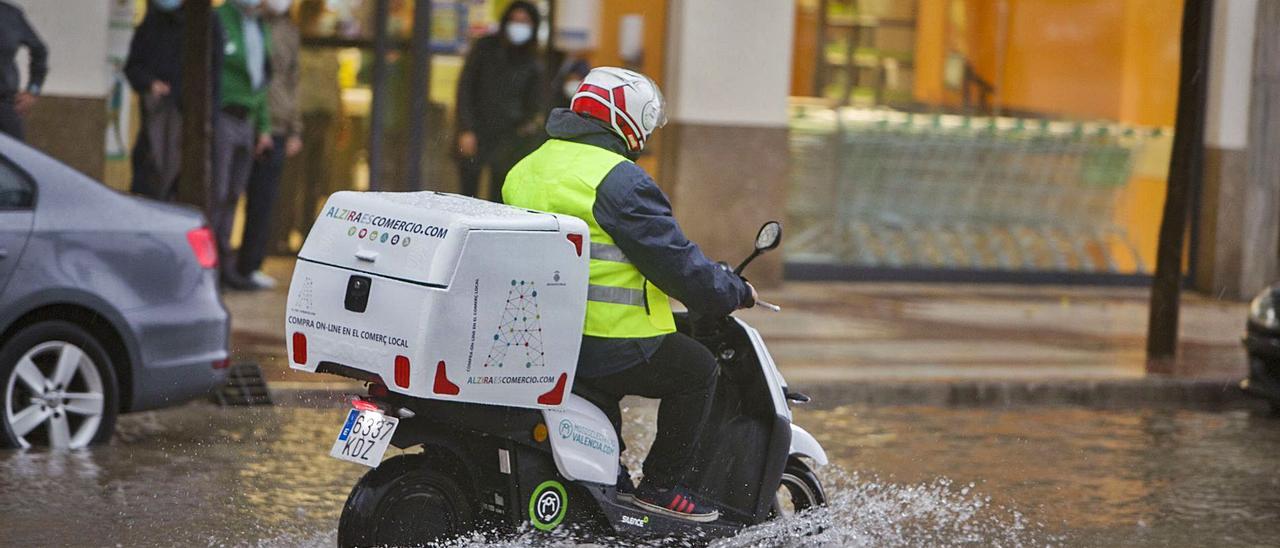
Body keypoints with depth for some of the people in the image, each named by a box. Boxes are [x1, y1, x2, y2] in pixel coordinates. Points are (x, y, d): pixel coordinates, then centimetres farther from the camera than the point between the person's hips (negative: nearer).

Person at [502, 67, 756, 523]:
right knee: (697, 367, 8)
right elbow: (678, 263, -14)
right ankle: (663, 485, 8)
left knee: (604, 388, 36)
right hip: (605, 344, -9)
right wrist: (736, 293, 3)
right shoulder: (620, 181, -14)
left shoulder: (525, 170, 14)